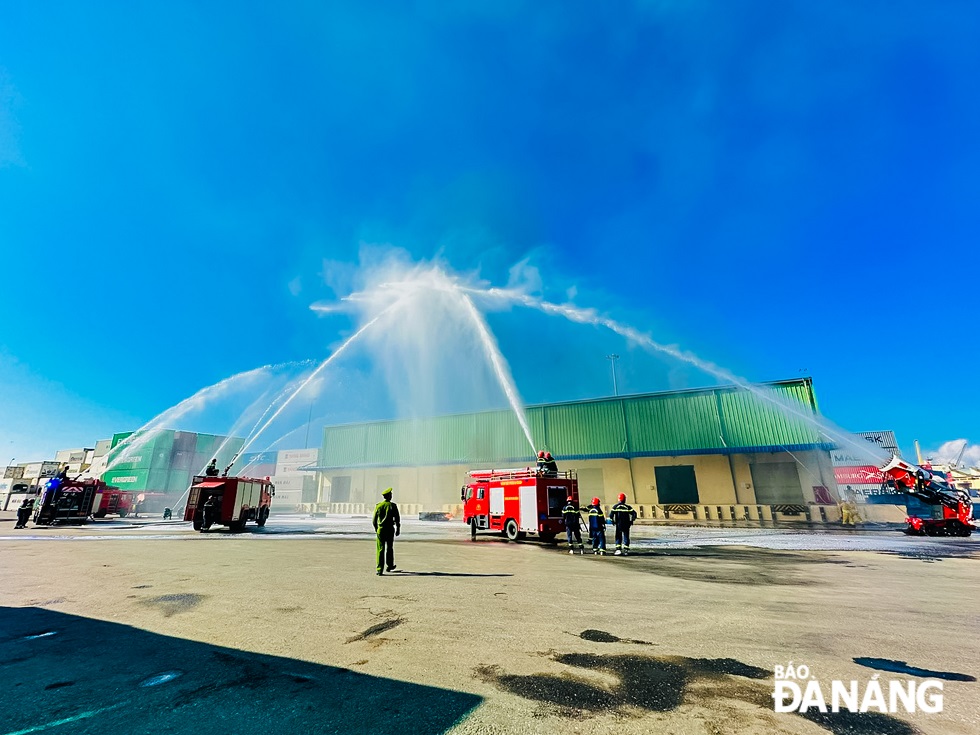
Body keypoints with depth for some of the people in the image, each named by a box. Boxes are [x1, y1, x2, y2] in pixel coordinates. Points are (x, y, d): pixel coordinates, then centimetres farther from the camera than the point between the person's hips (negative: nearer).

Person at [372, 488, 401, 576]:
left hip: (380, 530, 1)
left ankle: (380, 570, -3)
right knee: (390, 548, 17)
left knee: (380, 550, 2)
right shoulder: (393, 505, -6)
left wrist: (376, 528, 23)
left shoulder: (378, 506, 0)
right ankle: (390, 566, 30)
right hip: (390, 529, -1)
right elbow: (397, 519, -5)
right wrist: (398, 529, 7)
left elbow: (374, 520, 6)